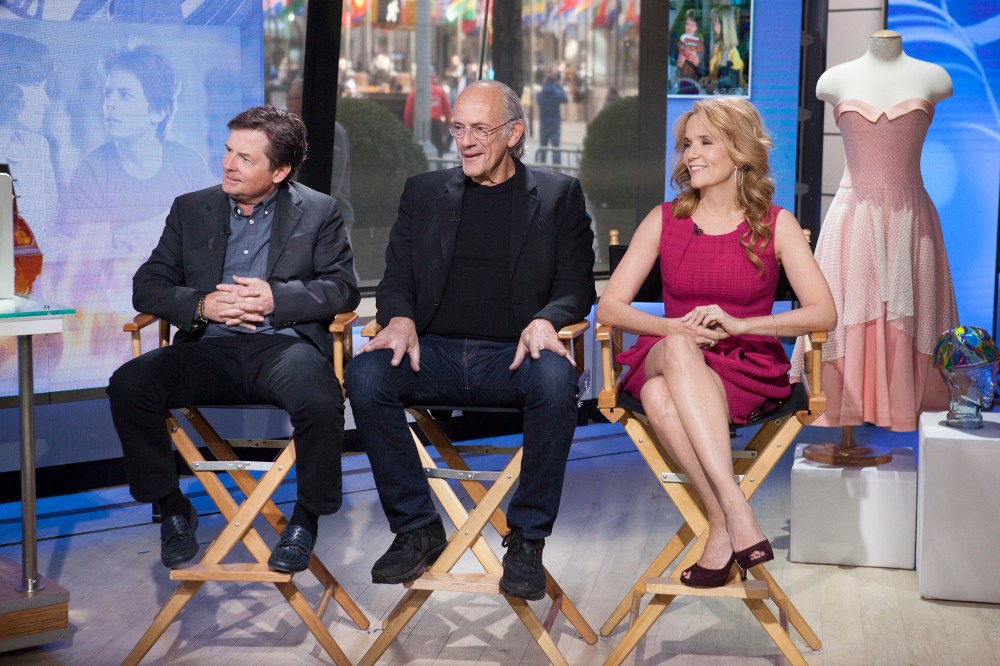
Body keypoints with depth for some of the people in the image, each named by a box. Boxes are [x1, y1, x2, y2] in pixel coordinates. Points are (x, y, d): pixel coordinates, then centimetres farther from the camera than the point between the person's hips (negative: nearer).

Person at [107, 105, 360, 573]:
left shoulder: (318, 212, 9)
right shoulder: (191, 210, 16)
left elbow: (344, 288, 1)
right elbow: (147, 286, 12)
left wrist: (278, 298, -15)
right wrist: (201, 304, -8)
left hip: (284, 345, -3)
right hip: (210, 348, 3)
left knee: (320, 401, -35)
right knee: (128, 384, -24)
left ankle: (306, 517, -8)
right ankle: (173, 509, -5)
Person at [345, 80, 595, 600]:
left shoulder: (559, 195, 12)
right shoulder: (424, 192, 19)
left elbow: (576, 286, 5)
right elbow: (396, 280, 15)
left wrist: (545, 321, -18)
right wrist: (399, 319, -10)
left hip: (514, 356, -2)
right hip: (435, 354, 2)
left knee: (555, 379, -36)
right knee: (365, 373, -28)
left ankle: (526, 539, -20)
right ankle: (418, 530, -13)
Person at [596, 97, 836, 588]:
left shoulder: (775, 225, 4)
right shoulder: (664, 220, 9)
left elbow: (823, 313, -8)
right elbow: (609, 307, 1)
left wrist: (737, 323, -21)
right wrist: (674, 327, -18)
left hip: (746, 371, -2)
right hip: (665, 361, 2)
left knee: (661, 394, -36)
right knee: (677, 348, -38)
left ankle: (721, 528, -34)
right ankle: (737, 518, -44)